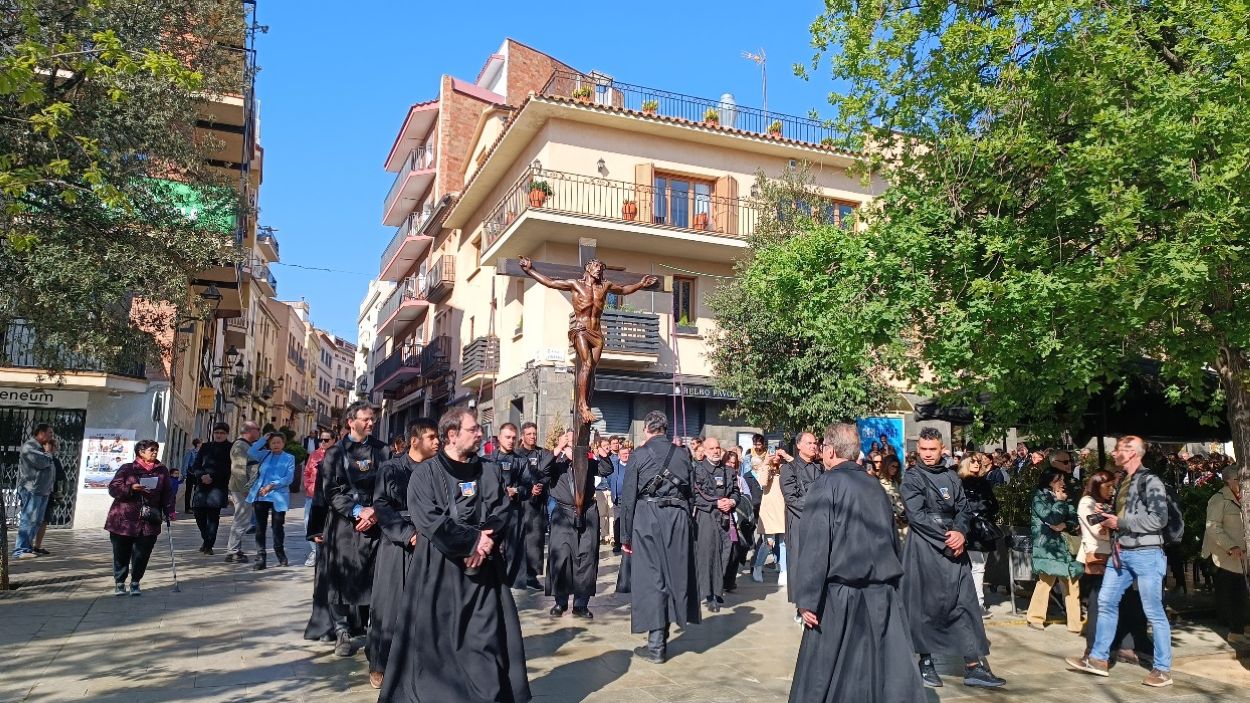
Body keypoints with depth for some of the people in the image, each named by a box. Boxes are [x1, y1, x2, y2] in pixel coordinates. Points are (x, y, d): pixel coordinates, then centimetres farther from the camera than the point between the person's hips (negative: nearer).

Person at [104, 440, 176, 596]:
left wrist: (169, 512, -1)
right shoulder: (127, 469, 1)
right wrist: (131, 488, -19)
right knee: (121, 554, 6)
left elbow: (168, 494, 8)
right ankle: (119, 583, 24)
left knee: (142, 555, 1)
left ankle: (135, 583, 19)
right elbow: (113, 488, -3)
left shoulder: (162, 471, 8)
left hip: (149, 523, 2)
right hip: (123, 521, -2)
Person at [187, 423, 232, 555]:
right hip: (202, 485, 4)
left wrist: (212, 476, -13)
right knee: (199, 512, 2)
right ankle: (206, 539, 24)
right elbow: (195, 465, 10)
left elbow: (227, 468, -3)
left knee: (213, 514, -9)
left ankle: (209, 545, -5)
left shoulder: (230, 449, 5)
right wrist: (201, 476, -8)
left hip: (219, 486, -4)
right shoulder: (205, 447, 15)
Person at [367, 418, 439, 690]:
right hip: (396, 545, -2)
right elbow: (381, 506, -6)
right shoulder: (392, 469, -1)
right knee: (389, 604, 1)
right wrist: (408, 534, -15)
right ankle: (379, 664, 16)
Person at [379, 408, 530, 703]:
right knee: (432, 640, 4)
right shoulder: (425, 473, -3)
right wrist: (473, 541, -15)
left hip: (483, 568, 3)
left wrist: (484, 541, -17)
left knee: (487, 638, 4)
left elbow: (502, 512, 2)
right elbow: (428, 519, -14)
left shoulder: (490, 472, 10)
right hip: (438, 569, -3)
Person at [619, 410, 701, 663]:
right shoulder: (682, 455, 6)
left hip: (647, 519, -3)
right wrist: (686, 521, 11)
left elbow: (628, 497, -4)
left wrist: (625, 535, 2)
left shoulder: (640, 454, -3)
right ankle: (662, 637, 24)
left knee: (650, 578, 3)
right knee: (674, 573, 13)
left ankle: (656, 645, 5)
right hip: (678, 518, 3)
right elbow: (689, 491, 4)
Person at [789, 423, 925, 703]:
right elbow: (892, 540, 17)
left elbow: (814, 544, -16)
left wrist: (807, 599, -15)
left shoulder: (825, 484, -10)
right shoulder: (875, 485, 9)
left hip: (839, 595, -5)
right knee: (892, 674, 9)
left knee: (822, 677, 8)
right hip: (883, 594, 6)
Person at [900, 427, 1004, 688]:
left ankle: (974, 666, 5)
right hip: (924, 548, -5)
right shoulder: (911, 478, -4)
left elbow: (964, 509, 7)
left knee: (965, 603, 2)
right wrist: (947, 537, -15)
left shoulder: (951, 477, 11)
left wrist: (960, 533, -12)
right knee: (926, 604, 0)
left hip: (953, 546, 5)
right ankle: (926, 663, 11)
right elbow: (917, 515, -13)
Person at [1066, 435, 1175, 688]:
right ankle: (1098, 659, 17)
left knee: (1154, 612, 0)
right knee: (1106, 602, 9)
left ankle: (1163, 669, 11)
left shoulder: (1150, 481, -10)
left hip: (1146, 554, -8)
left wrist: (1120, 522, -15)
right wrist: (1107, 516, 6)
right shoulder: (1123, 482, 15)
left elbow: (1158, 519, -19)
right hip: (1120, 553, 9)